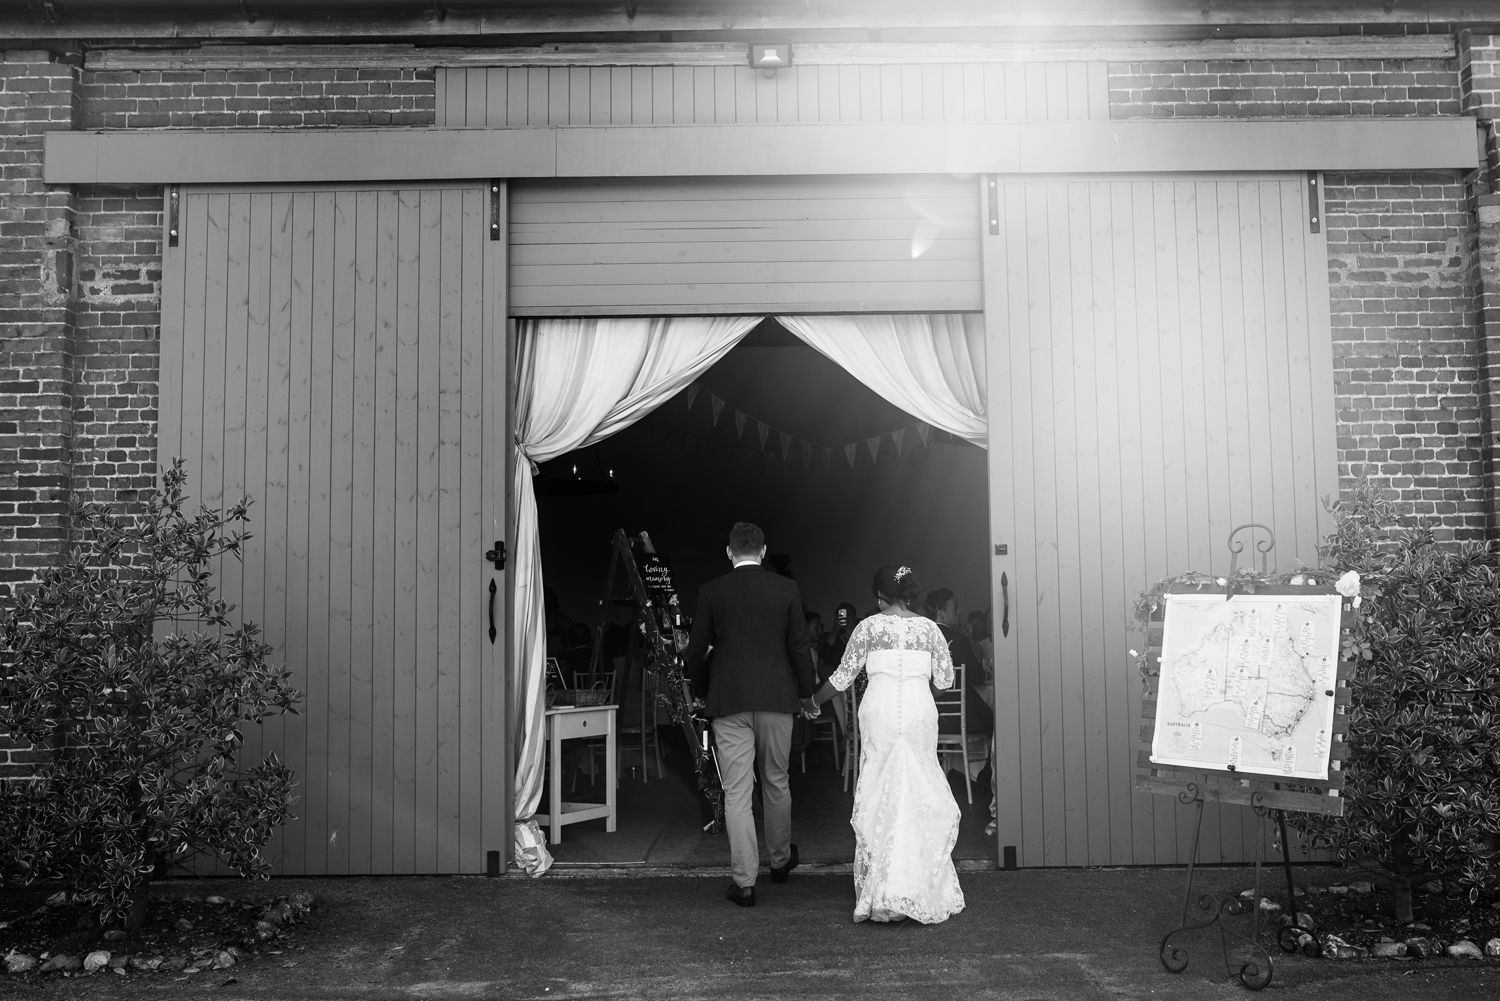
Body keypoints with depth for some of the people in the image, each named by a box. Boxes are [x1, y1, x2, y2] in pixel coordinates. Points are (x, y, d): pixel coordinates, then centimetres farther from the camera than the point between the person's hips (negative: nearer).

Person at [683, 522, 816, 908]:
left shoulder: (711, 592, -2)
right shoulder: (787, 589, -1)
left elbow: (696, 652, 1)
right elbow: (799, 647, 1)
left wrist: (701, 692, 17)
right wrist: (806, 692, 14)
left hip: (729, 702, -1)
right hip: (777, 699, 2)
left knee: (736, 792, 1)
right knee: (776, 783, 18)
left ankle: (744, 881, 2)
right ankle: (781, 859, 34)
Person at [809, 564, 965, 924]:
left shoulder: (869, 626, 2)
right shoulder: (929, 628, 7)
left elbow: (844, 675, 5)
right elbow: (945, 679, 7)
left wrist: (814, 699, 19)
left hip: (879, 712, -1)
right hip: (919, 712, 1)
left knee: (880, 793, 5)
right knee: (920, 793, 8)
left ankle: (881, 891, 5)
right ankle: (923, 886, 9)